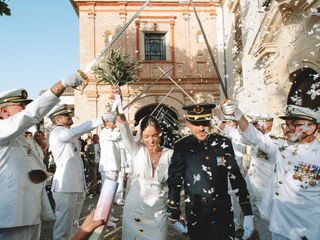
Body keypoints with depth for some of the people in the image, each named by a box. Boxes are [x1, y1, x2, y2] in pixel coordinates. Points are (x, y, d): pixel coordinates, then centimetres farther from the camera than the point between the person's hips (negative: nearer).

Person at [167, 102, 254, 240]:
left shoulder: (224, 144, -5)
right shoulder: (182, 148, -9)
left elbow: (237, 178, -1)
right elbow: (174, 183, -2)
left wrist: (248, 214, -2)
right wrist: (174, 216, 3)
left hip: (224, 214, 1)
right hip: (196, 218, -1)